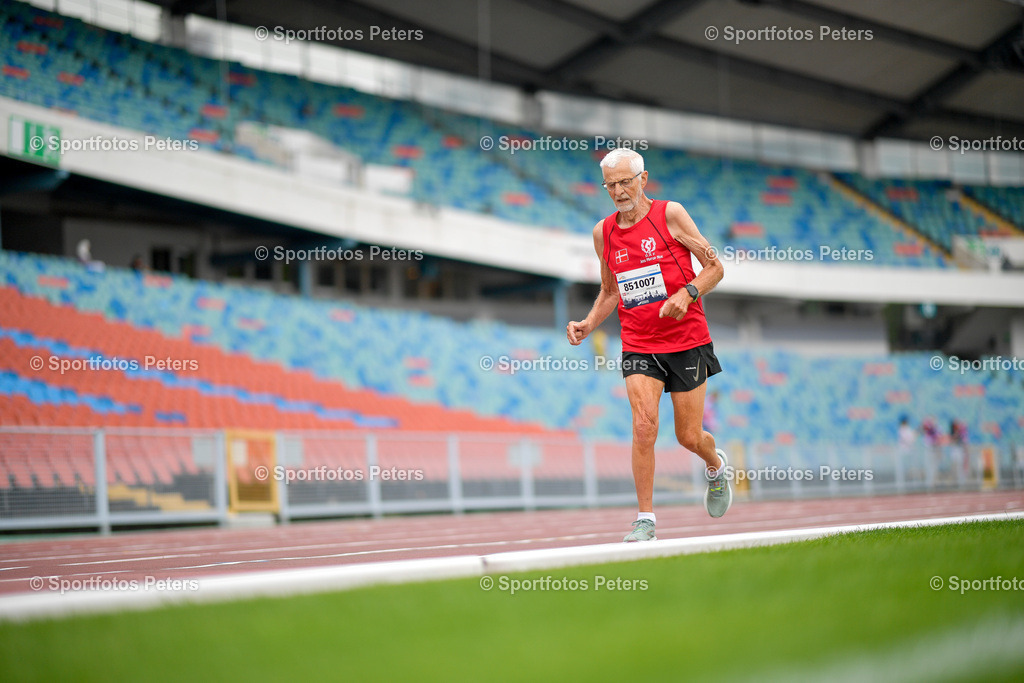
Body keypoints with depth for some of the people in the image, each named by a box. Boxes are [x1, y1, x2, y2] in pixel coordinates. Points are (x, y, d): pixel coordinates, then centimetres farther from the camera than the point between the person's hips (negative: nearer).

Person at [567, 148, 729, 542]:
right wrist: (588, 324, 3)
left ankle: (716, 466, 41)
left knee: (689, 437, 4)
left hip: (687, 340, -2)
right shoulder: (603, 233, 6)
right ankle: (646, 519, -9)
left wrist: (686, 294, -20)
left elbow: (715, 267, -2)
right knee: (644, 425, -17)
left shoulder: (669, 214, -5)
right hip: (638, 346, 2)